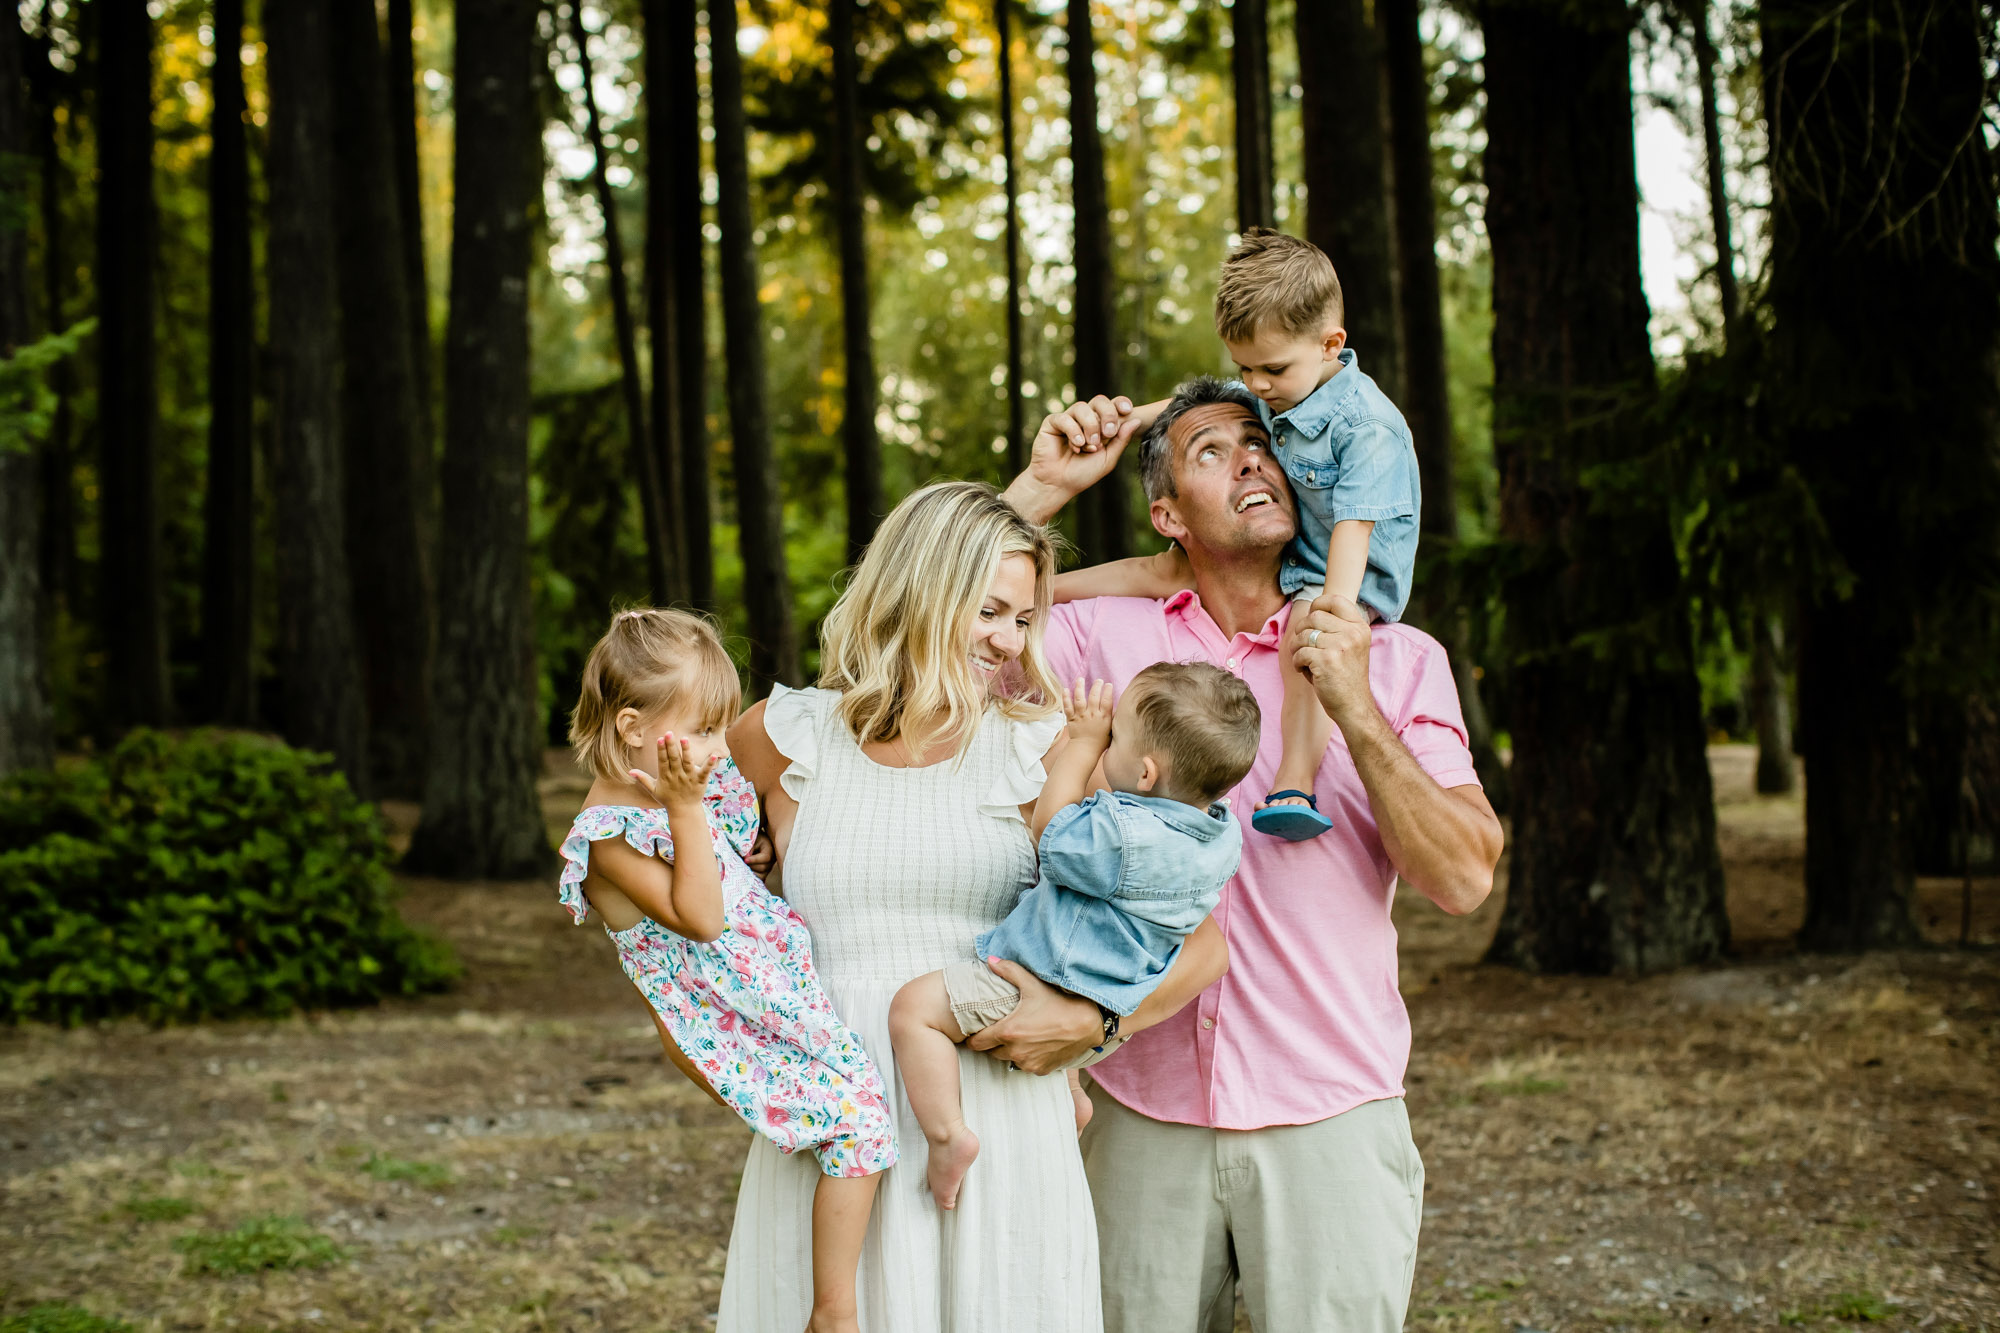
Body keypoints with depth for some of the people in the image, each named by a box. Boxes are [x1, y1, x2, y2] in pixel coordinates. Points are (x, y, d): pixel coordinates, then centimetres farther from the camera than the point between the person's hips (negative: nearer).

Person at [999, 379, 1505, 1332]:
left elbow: (1463, 878, -6)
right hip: (1143, 1115, 1)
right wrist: (1045, 484, -1)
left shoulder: (1397, 661, 3)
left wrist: (1356, 712, -17)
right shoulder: (1108, 635, 5)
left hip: (1329, 1120, -1)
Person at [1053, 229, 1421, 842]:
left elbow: (1354, 524, -31)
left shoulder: (1366, 426, -22)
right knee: (1167, 569, 5)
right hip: (1281, 560, 9)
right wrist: (1136, 417, 8)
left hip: (1349, 582, -9)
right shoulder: (1270, 394, 3)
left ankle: (1295, 784, -50)